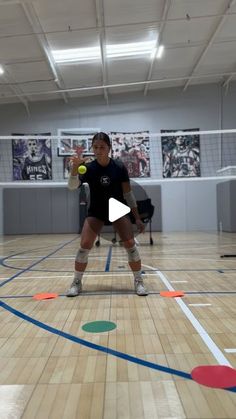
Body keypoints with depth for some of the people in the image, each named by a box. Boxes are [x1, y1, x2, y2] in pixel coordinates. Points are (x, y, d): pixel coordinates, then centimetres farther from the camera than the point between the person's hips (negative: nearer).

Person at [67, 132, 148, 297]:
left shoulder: (119, 167, -12)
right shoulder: (89, 168, -12)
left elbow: (128, 193, -6)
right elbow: (72, 186, -27)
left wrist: (137, 218, -6)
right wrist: (75, 167, -46)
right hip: (96, 212, 0)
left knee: (130, 244, -12)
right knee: (85, 245, -13)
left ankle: (139, 282, 5)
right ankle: (76, 283, 4)